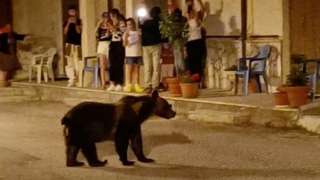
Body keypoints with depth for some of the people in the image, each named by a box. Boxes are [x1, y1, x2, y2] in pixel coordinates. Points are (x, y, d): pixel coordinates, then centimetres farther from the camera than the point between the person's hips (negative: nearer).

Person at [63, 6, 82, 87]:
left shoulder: (79, 21, 4)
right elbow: (65, 32, -2)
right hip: (69, 44, 2)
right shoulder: (66, 22, 10)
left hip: (77, 45, -2)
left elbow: (79, 31, -7)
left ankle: (77, 80, 0)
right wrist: (68, 23, -12)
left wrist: (75, 23, -17)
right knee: (69, 63, -6)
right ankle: (71, 80, -7)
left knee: (77, 63, -6)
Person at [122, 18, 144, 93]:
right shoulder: (126, 33, 3)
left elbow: (142, 42, 13)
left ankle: (136, 85, 6)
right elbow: (124, 44, -5)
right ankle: (128, 85, 0)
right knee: (129, 70, -2)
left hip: (138, 54, 2)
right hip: (129, 54, -2)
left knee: (136, 70, 4)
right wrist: (126, 36, -16)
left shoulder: (138, 33, 10)